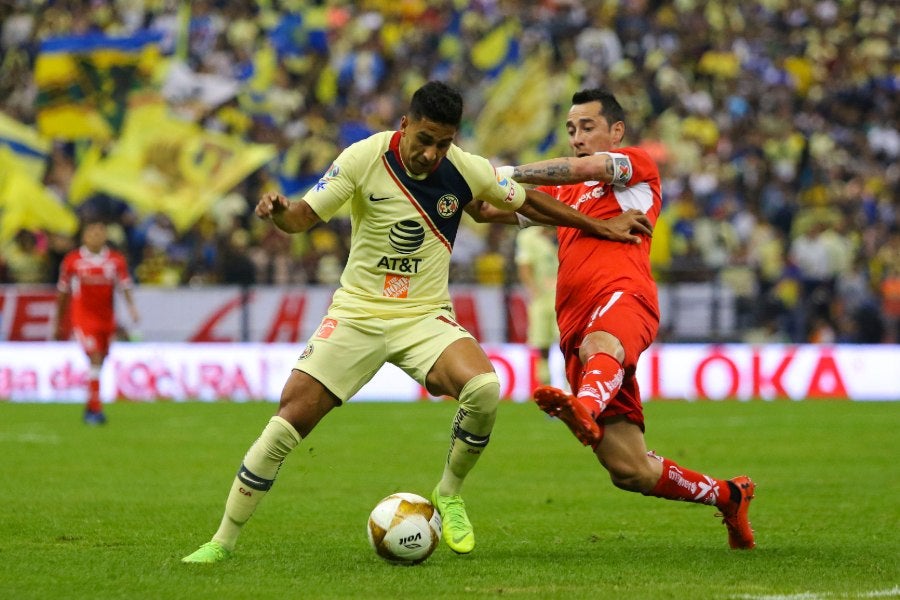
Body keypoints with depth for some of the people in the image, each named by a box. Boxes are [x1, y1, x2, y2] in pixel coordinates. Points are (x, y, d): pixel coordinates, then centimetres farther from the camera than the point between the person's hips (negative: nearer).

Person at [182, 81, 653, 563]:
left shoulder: (466, 170, -8)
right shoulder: (364, 159, -13)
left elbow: (527, 202, 10)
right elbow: (304, 216, -11)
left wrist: (600, 227, 15)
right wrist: (278, 211, -35)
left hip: (425, 316, 1)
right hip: (356, 314, -1)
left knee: (484, 388, -29)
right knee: (286, 425, -10)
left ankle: (449, 496, -3)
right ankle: (223, 541, 4)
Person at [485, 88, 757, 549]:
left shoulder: (638, 167, 15)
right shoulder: (564, 193, 34)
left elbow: (580, 169, -3)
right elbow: (491, 210, 29)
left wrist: (510, 174, 1)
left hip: (623, 298, -6)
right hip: (576, 330, 6)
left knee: (598, 346, -44)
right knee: (630, 471, -4)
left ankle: (584, 408, -78)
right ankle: (727, 495, 17)